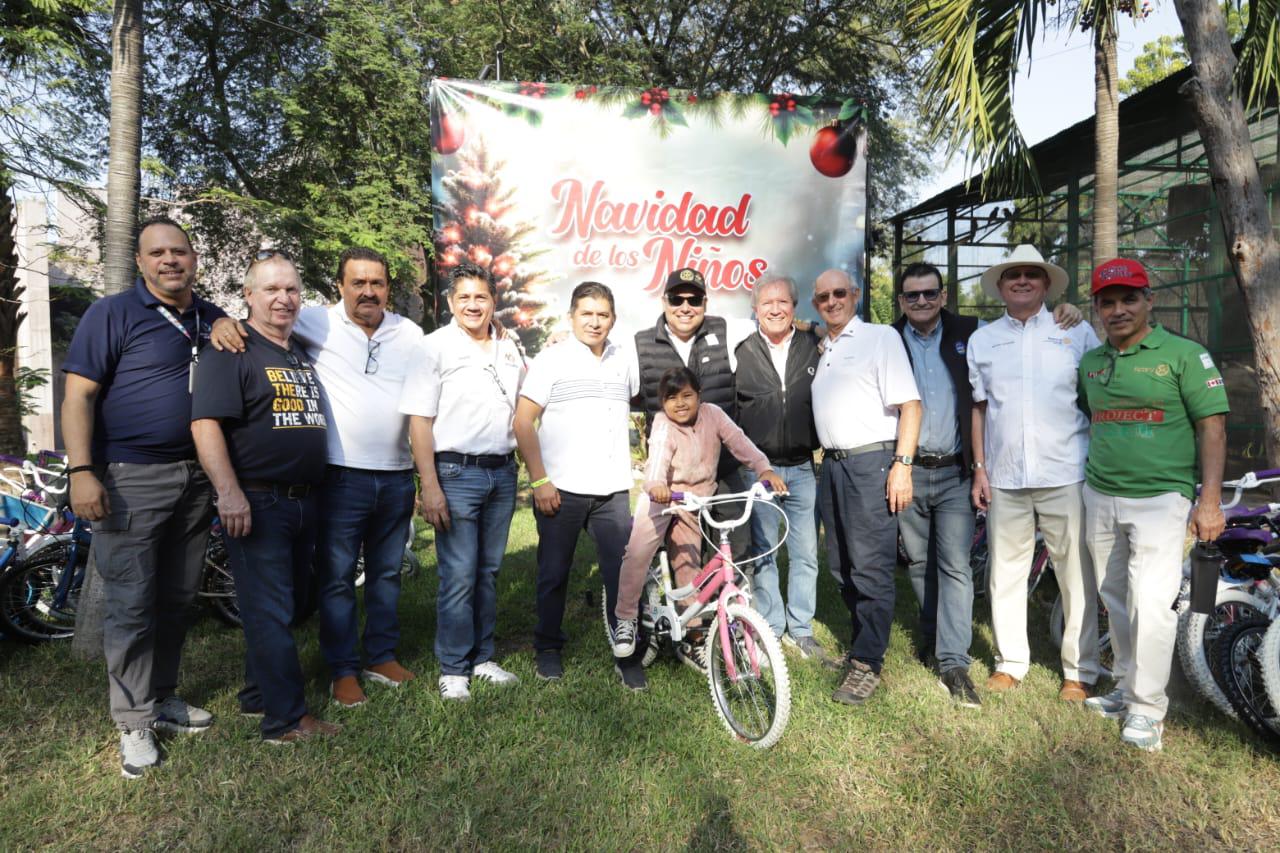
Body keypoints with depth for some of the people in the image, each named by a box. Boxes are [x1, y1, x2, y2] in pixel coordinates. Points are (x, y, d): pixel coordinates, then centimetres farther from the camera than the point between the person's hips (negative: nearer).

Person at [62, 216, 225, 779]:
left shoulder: (213, 320, 12)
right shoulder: (112, 315, -3)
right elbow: (79, 395, -7)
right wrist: (81, 471, -17)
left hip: (196, 478, 5)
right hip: (130, 479, -5)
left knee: (177, 600, 13)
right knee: (130, 606, -1)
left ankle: (164, 699, 27)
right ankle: (135, 724, 10)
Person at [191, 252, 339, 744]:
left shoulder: (304, 355, 16)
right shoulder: (231, 352, -8)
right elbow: (206, 423, -18)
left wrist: (318, 492, 21)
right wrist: (229, 493, -26)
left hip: (303, 503, 8)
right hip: (257, 504, -8)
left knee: (292, 605, 17)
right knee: (270, 611, -3)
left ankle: (259, 694, 33)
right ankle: (286, 720, 5)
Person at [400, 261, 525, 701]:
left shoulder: (508, 347, 11)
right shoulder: (435, 347, -6)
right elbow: (419, 421, -10)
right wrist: (430, 487, -17)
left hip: (502, 471, 5)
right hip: (456, 472, -5)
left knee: (488, 571, 13)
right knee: (459, 577, -3)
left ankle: (482, 657, 26)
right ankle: (453, 670, 11)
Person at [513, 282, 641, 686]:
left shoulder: (624, 361, 10)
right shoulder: (551, 360, -2)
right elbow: (523, 421, -6)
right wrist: (539, 480, -11)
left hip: (613, 490, 3)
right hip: (561, 489, -3)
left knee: (624, 573, 1)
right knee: (554, 573, 9)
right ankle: (548, 648, 27)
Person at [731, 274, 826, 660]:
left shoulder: (814, 347, 5)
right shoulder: (741, 353, 3)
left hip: (803, 468, 1)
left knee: (805, 553, 7)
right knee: (762, 552, 6)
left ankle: (800, 630, 22)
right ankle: (770, 630, 20)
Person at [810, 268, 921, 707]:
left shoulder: (881, 337, -3)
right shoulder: (822, 349, 18)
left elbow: (910, 404, -10)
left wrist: (902, 465, -18)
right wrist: (827, 462, 16)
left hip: (871, 463, -8)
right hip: (831, 465, 8)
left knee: (871, 569, -5)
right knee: (842, 568, 13)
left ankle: (867, 664, 3)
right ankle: (863, 643, 28)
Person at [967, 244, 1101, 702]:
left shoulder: (1077, 332, 5)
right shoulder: (981, 340, 11)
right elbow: (979, 407, 12)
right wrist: (979, 467, 7)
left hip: (1066, 474, -2)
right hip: (1004, 477, 2)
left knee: (1077, 575, 3)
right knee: (1006, 573, 9)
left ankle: (1080, 671, 17)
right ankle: (1010, 662, 22)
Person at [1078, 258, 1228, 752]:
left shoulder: (1184, 354, -4)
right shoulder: (1089, 362, 11)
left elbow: (1212, 426, -7)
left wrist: (1210, 501, -13)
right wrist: (1080, 484, 17)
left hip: (1160, 497, -5)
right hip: (1100, 497, 6)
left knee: (1151, 600, -11)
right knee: (1116, 599, 13)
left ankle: (1147, 709, 2)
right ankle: (1127, 687, 27)